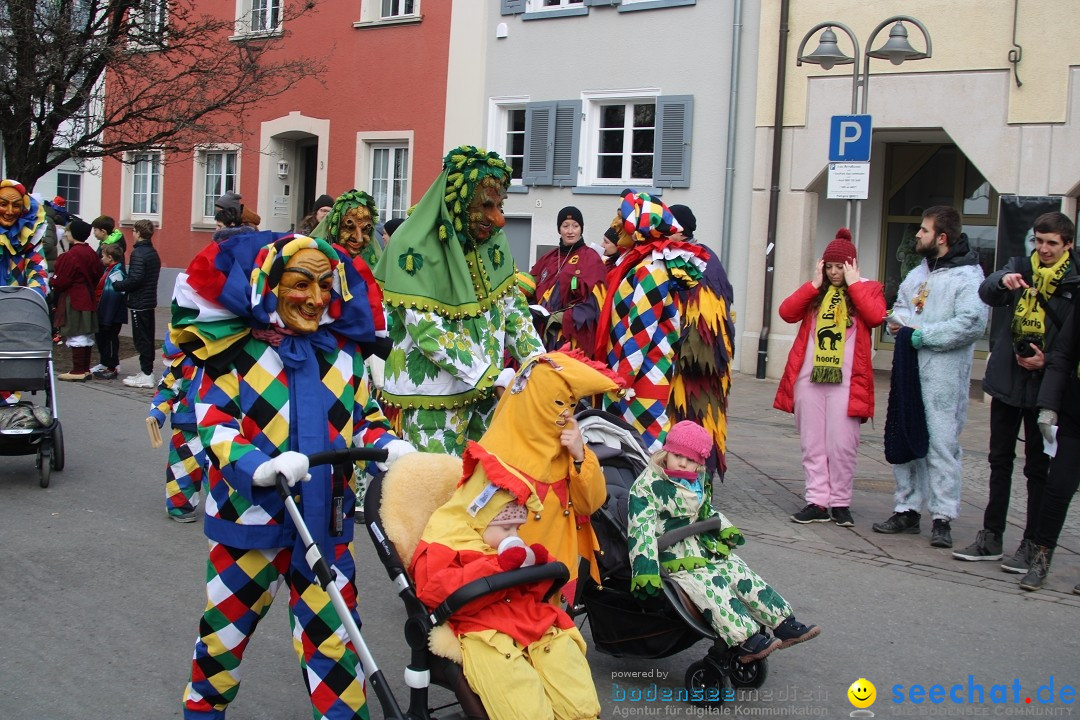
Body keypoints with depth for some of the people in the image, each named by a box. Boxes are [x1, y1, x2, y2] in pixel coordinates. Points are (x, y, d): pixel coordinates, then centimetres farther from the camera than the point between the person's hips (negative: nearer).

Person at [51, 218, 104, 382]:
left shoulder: (70, 256, -17)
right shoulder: (91, 254, 7)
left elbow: (60, 281, -16)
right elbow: (98, 276, 12)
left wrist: (51, 282, 4)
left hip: (73, 300, -8)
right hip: (88, 299, 8)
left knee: (75, 335, -5)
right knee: (87, 335, 12)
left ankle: (78, 371, -3)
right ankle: (85, 369, 19)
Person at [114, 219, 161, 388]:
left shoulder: (138, 253, -16)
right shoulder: (153, 253, 12)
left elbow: (135, 278, -25)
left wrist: (116, 285, -13)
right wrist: (123, 285, 12)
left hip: (139, 302, -9)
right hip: (150, 300, 9)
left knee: (141, 338, -5)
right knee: (148, 338, 13)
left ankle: (146, 375, -4)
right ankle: (147, 371, 19)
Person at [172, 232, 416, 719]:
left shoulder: (343, 350, 6)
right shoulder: (238, 349, -7)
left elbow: (361, 414, 13)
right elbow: (215, 423, -14)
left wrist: (386, 446, -9)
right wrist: (259, 468, -31)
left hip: (324, 519, 2)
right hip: (250, 512, -2)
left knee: (332, 630, 5)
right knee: (228, 624, 15)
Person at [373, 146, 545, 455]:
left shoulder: (492, 238, 3)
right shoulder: (415, 246, -16)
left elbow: (513, 304, 9)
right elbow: (427, 330, -20)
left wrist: (536, 359, -7)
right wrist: (494, 375, -22)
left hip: (486, 384, 6)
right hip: (435, 393, -6)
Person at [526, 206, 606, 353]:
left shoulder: (591, 259, 0)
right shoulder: (548, 258, 17)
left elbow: (594, 304, -9)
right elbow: (534, 292, 22)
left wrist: (558, 318, -18)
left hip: (573, 339, -5)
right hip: (543, 333, 5)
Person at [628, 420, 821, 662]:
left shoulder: (699, 482, 13)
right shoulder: (647, 486, -13)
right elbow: (641, 529, -20)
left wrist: (725, 528, 13)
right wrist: (645, 570, -27)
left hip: (707, 549, 8)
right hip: (675, 560, -8)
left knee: (743, 577, -2)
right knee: (712, 589, -24)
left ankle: (785, 625, 2)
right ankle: (747, 641, -31)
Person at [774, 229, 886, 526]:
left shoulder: (868, 289, 8)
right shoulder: (814, 291, 15)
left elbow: (876, 316, -13)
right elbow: (787, 312, 0)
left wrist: (854, 284, -6)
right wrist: (815, 284, -3)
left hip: (846, 380, -3)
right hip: (809, 377, 3)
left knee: (842, 445, -2)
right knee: (812, 444, 4)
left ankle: (840, 502, 9)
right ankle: (817, 502, 9)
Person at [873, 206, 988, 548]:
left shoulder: (967, 275, -7)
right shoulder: (919, 272, 20)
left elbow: (972, 323, -19)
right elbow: (899, 308, 24)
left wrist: (922, 334, -15)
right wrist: (899, 322, 0)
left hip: (944, 373, -8)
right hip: (909, 369, 8)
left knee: (942, 443, -6)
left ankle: (943, 518, 0)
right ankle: (908, 509, 18)